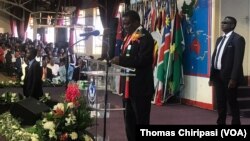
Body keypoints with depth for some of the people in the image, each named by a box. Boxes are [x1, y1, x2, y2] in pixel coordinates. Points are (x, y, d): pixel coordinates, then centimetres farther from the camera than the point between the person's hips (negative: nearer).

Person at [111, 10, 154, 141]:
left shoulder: (144, 36, -12)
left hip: (141, 87, -9)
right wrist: (118, 61, 3)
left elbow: (143, 60, -23)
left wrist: (121, 60, -23)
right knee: (129, 120, 16)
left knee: (141, 120, -1)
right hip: (129, 86, 9)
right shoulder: (128, 36, 16)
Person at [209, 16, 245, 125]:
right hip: (218, 75, 7)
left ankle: (236, 123, 11)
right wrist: (212, 76, 12)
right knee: (220, 102, 12)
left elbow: (238, 60, -15)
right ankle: (221, 122, 21)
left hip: (229, 76, -7)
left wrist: (233, 78, -21)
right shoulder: (219, 39, 17)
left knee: (232, 102, 1)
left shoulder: (238, 39, -8)